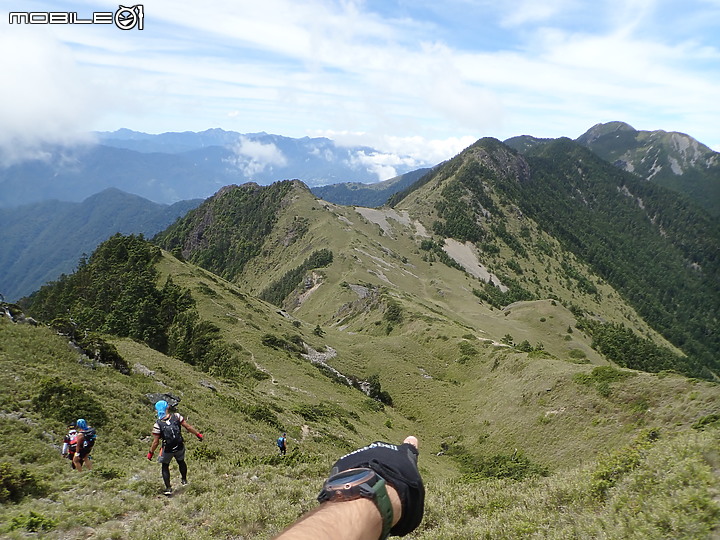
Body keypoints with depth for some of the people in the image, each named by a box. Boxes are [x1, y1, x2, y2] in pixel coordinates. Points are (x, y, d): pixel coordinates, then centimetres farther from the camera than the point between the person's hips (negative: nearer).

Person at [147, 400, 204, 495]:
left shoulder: (157, 425, -20)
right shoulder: (177, 416, -17)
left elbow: (156, 442, -14)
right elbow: (188, 427, -11)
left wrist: (151, 453, 2)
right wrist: (198, 434, 3)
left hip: (167, 450, -2)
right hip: (180, 447, 2)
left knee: (165, 466, 22)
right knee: (181, 462, 28)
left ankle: (168, 488, 22)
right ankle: (184, 480, 48)